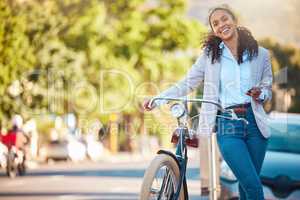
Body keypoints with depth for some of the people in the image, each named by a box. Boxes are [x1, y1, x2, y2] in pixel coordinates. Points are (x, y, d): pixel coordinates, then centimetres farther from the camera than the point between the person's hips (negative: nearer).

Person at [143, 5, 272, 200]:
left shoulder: (260, 54, 9)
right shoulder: (210, 55, 6)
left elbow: (268, 89, 16)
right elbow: (187, 84, 6)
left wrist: (260, 94, -8)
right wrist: (157, 100, -4)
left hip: (254, 123, 2)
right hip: (227, 125, -2)